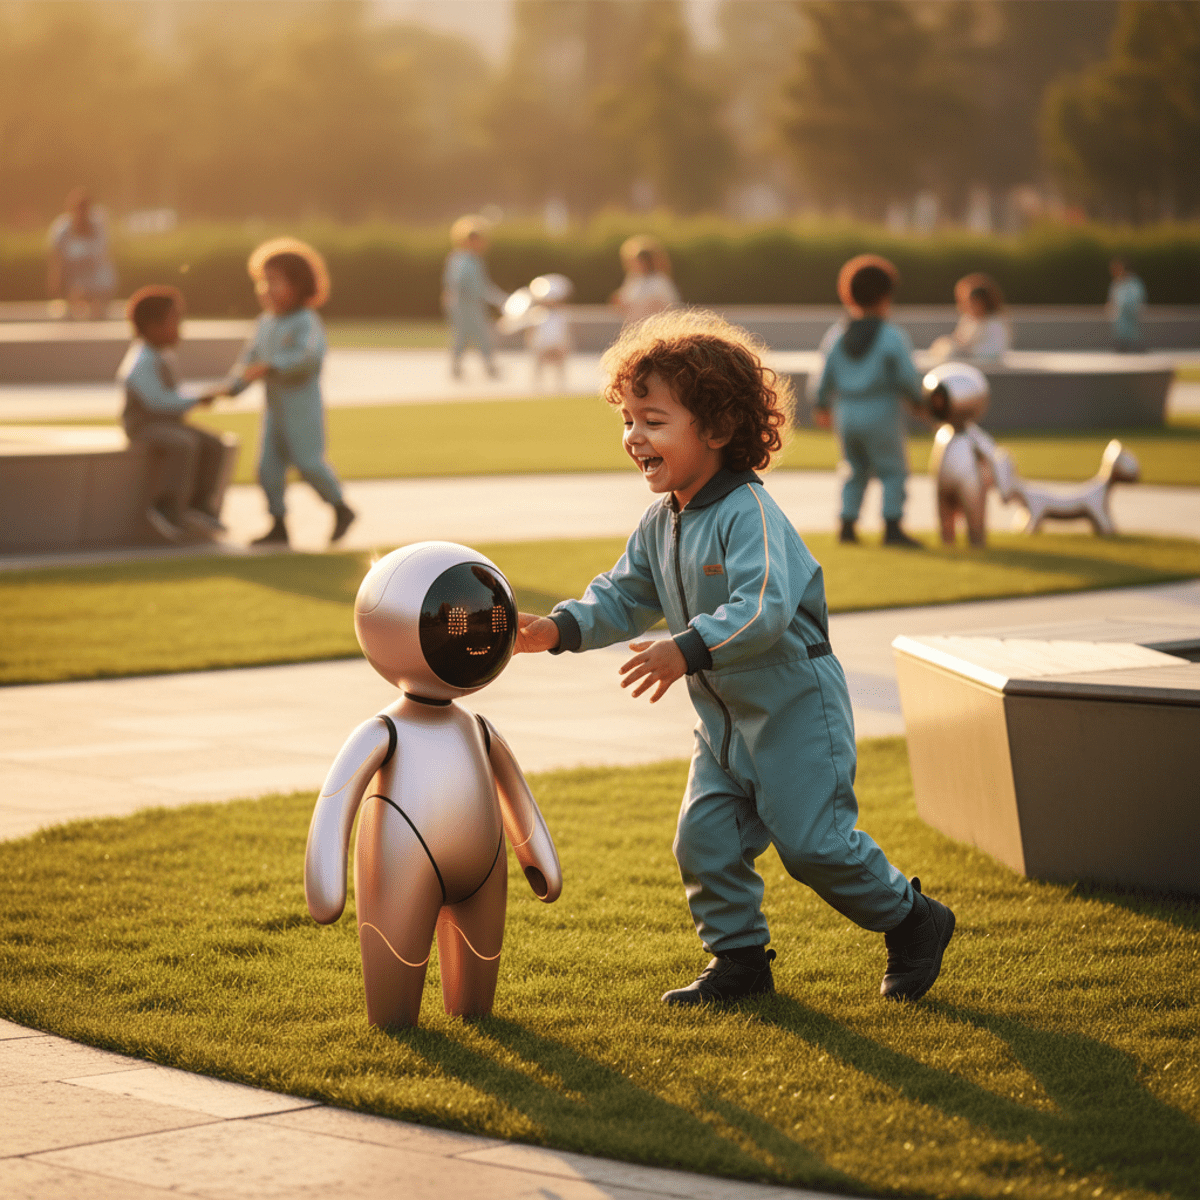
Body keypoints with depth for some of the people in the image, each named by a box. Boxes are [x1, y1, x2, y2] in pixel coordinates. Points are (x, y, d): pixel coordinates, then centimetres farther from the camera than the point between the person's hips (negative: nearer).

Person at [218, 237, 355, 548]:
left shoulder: (305, 322, -14)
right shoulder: (267, 322, 11)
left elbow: (309, 356, -29)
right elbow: (251, 356, 15)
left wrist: (269, 367, -35)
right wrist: (233, 386, -1)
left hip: (303, 407, -8)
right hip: (275, 408, 8)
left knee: (308, 462, -7)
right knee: (269, 466, 3)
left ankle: (340, 508, 13)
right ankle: (279, 525, 8)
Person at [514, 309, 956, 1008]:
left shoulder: (749, 515, -23)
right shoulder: (660, 525, 5)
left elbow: (763, 607, -35)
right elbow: (625, 598, 14)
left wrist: (687, 650, -44)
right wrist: (560, 629, -2)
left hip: (796, 706, -8)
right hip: (724, 716, 8)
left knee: (812, 841, -6)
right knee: (706, 839, 4)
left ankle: (912, 922, 14)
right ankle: (740, 961, 18)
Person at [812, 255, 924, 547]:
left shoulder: (841, 337, 6)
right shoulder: (892, 336, -10)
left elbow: (827, 377, 10)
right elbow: (907, 377, -15)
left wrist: (821, 406, 26)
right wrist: (919, 402, 3)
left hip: (846, 414, 6)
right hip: (881, 413, -6)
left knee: (856, 471, 18)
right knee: (893, 470, 0)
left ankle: (847, 524, 11)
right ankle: (892, 527, -9)